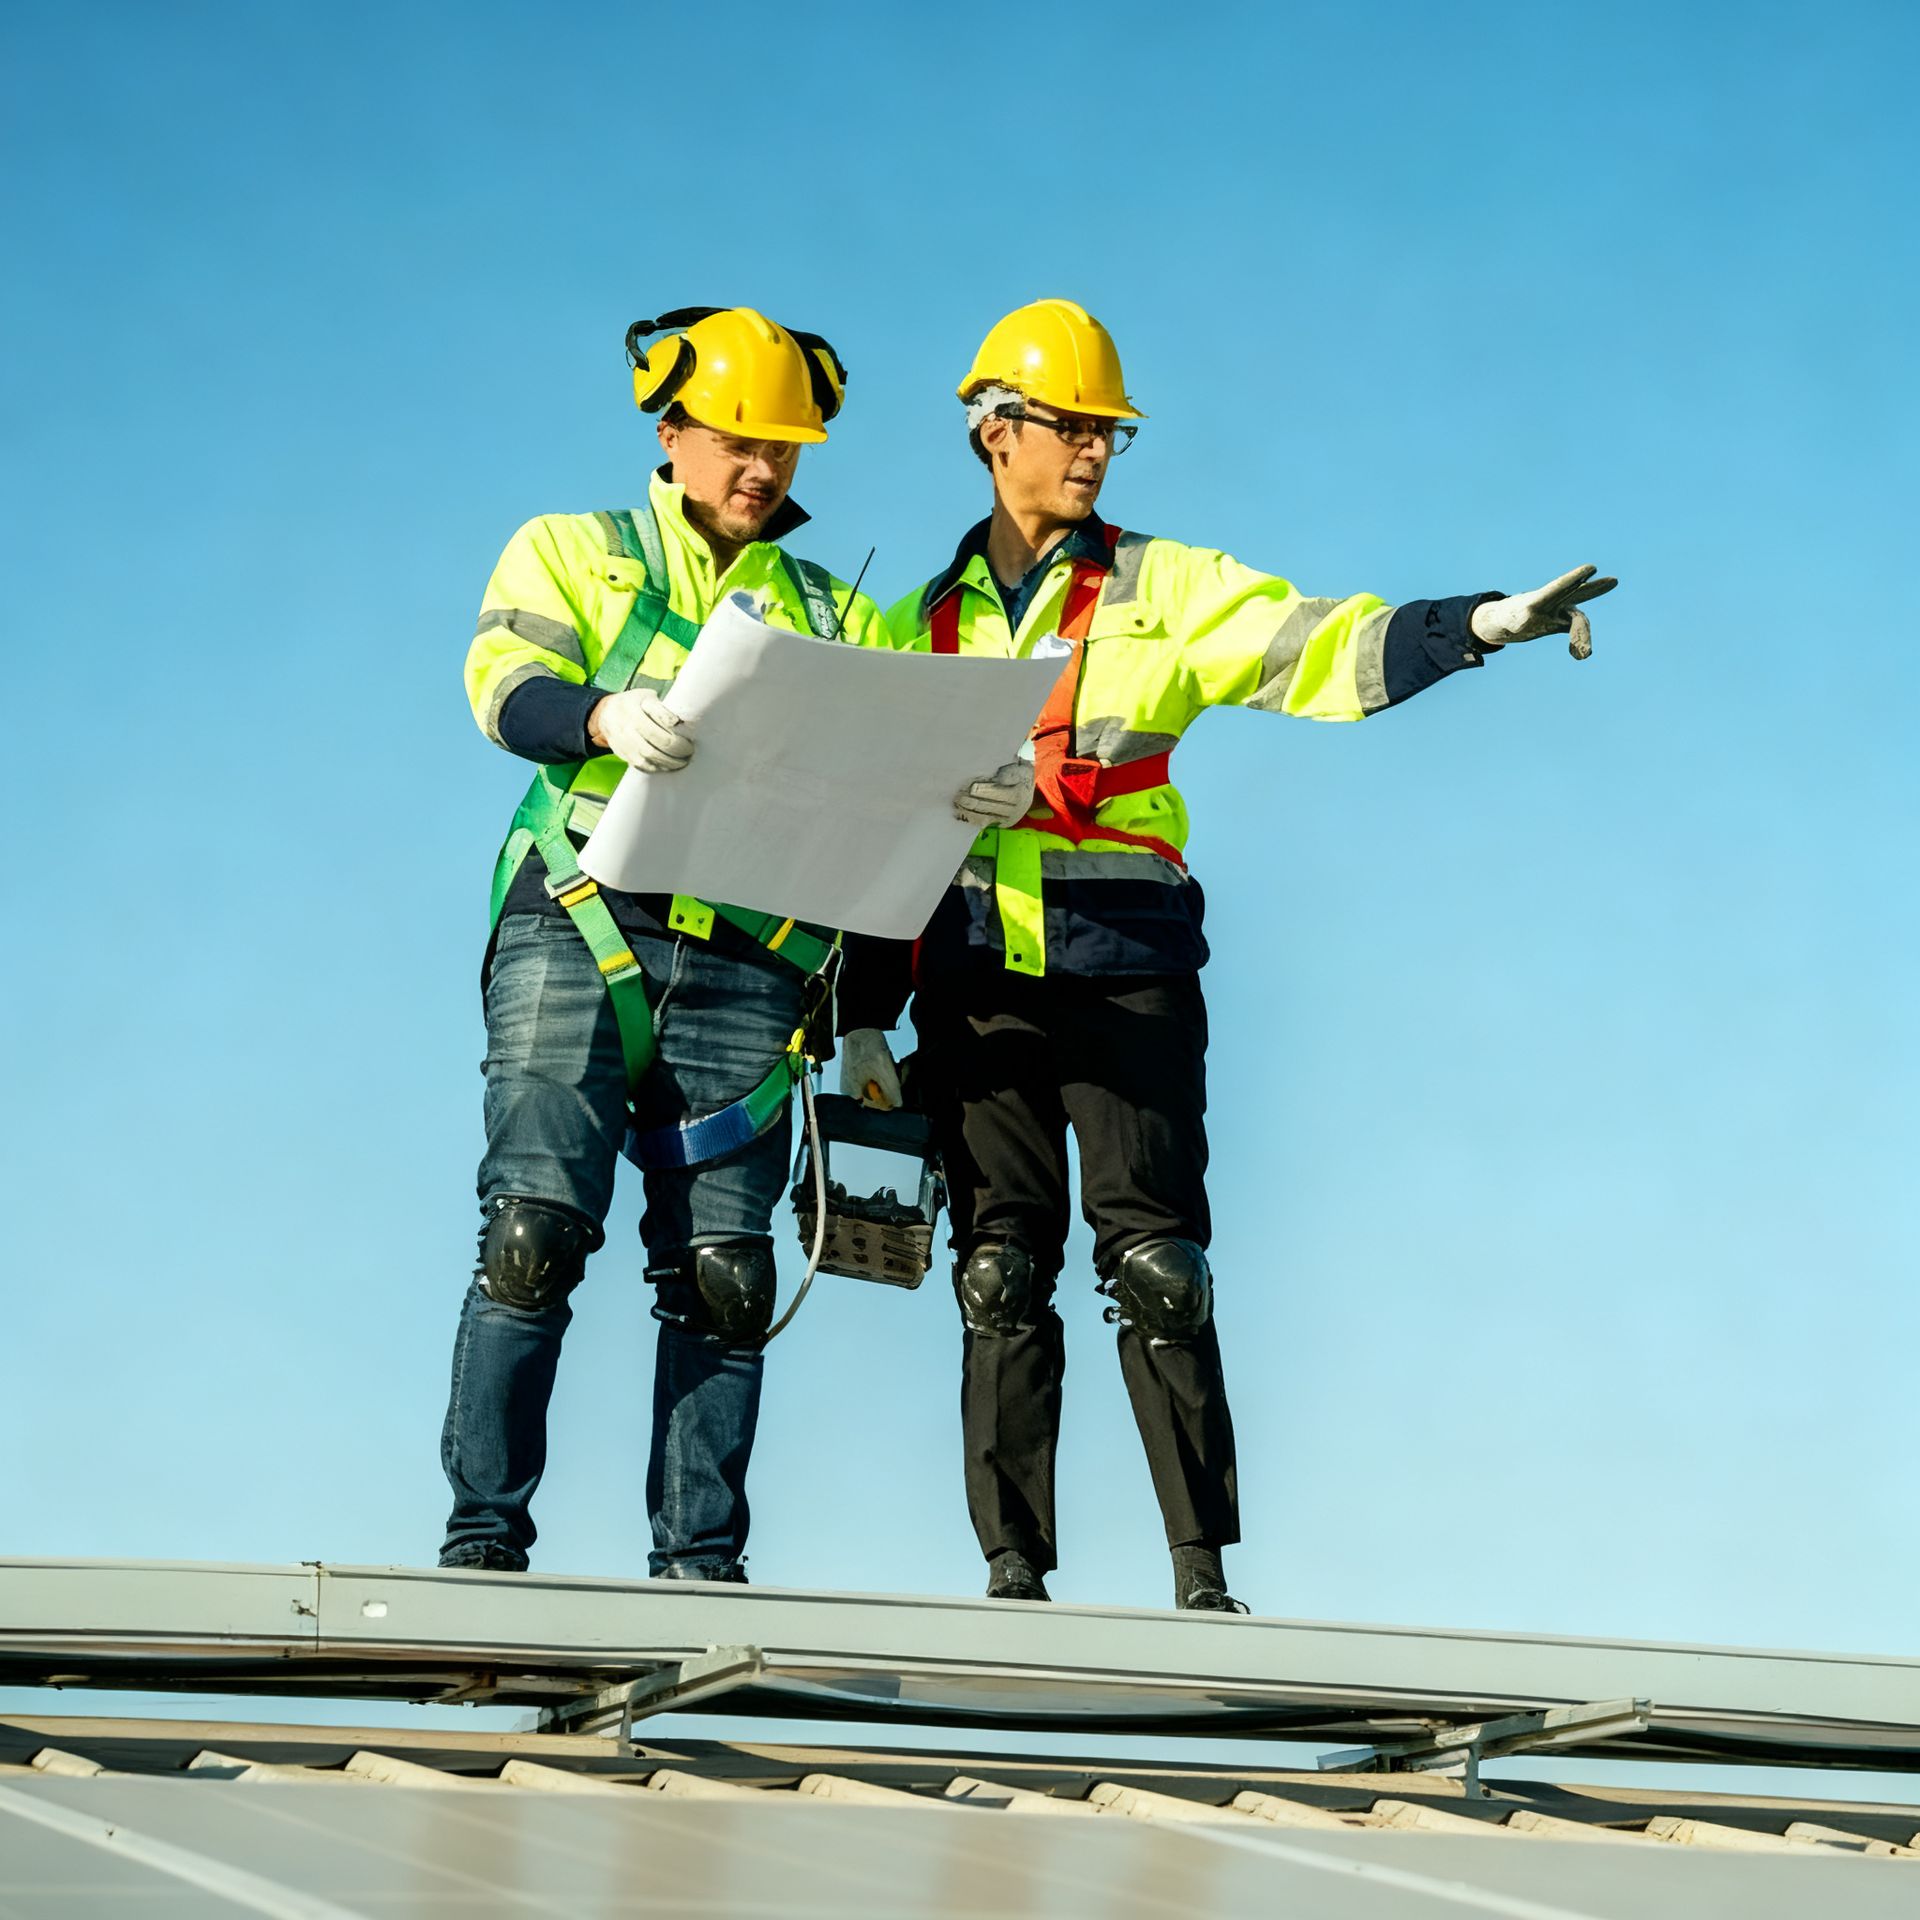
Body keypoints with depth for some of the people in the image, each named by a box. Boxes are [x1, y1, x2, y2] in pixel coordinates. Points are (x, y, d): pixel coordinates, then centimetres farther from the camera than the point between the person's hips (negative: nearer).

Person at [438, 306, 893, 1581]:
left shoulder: (833, 617, 24)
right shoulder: (574, 554, 15)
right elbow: (506, 684, -4)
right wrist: (609, 717, -26)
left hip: (747, 959, 3)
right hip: (583, 922, -3)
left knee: (724, 1265, -2)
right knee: (538, 1225, -13)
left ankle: (700, 1562, 2)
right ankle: (484, 1537, -8)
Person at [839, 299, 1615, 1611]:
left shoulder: (1163, 590, 9)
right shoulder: (921, 627, 16)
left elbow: (1325, 648, -5)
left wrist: (1481, 625, -21)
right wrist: (865, 1014, 10)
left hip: (1126, 972, -2)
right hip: (977, 983, 2)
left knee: (1156, 1267, -6)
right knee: (1002, 1277, 2)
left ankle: (1203, 1573, -3)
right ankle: (1015, 1572, 6)